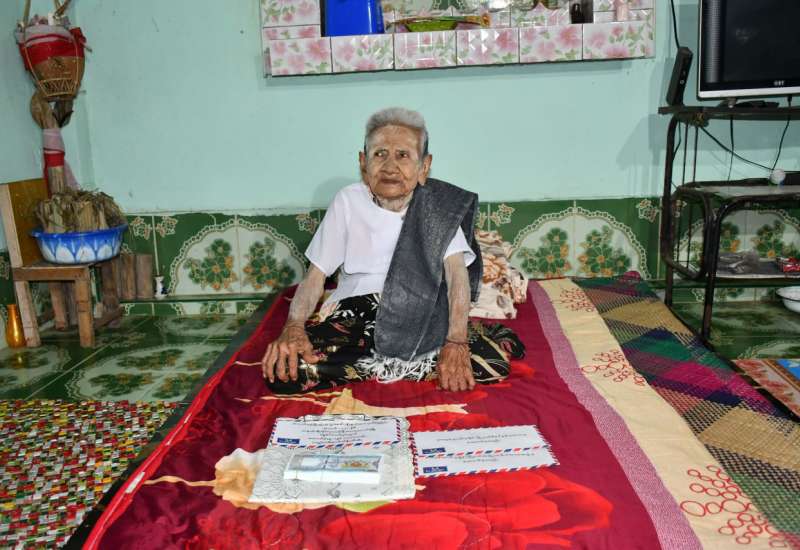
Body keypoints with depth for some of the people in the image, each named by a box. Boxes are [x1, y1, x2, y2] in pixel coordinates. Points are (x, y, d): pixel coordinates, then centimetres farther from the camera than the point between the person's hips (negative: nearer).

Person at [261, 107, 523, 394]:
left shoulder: (438, 205, 0)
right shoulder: (348, 201, 2)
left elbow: (457, 273, -11)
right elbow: (315, 276, 1)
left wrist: (456, 343, -28)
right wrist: (293, 326, -19)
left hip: (420, 317, 0)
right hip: (353, 314, 1)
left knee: (493, 360, -27)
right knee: (286, 371, -26)